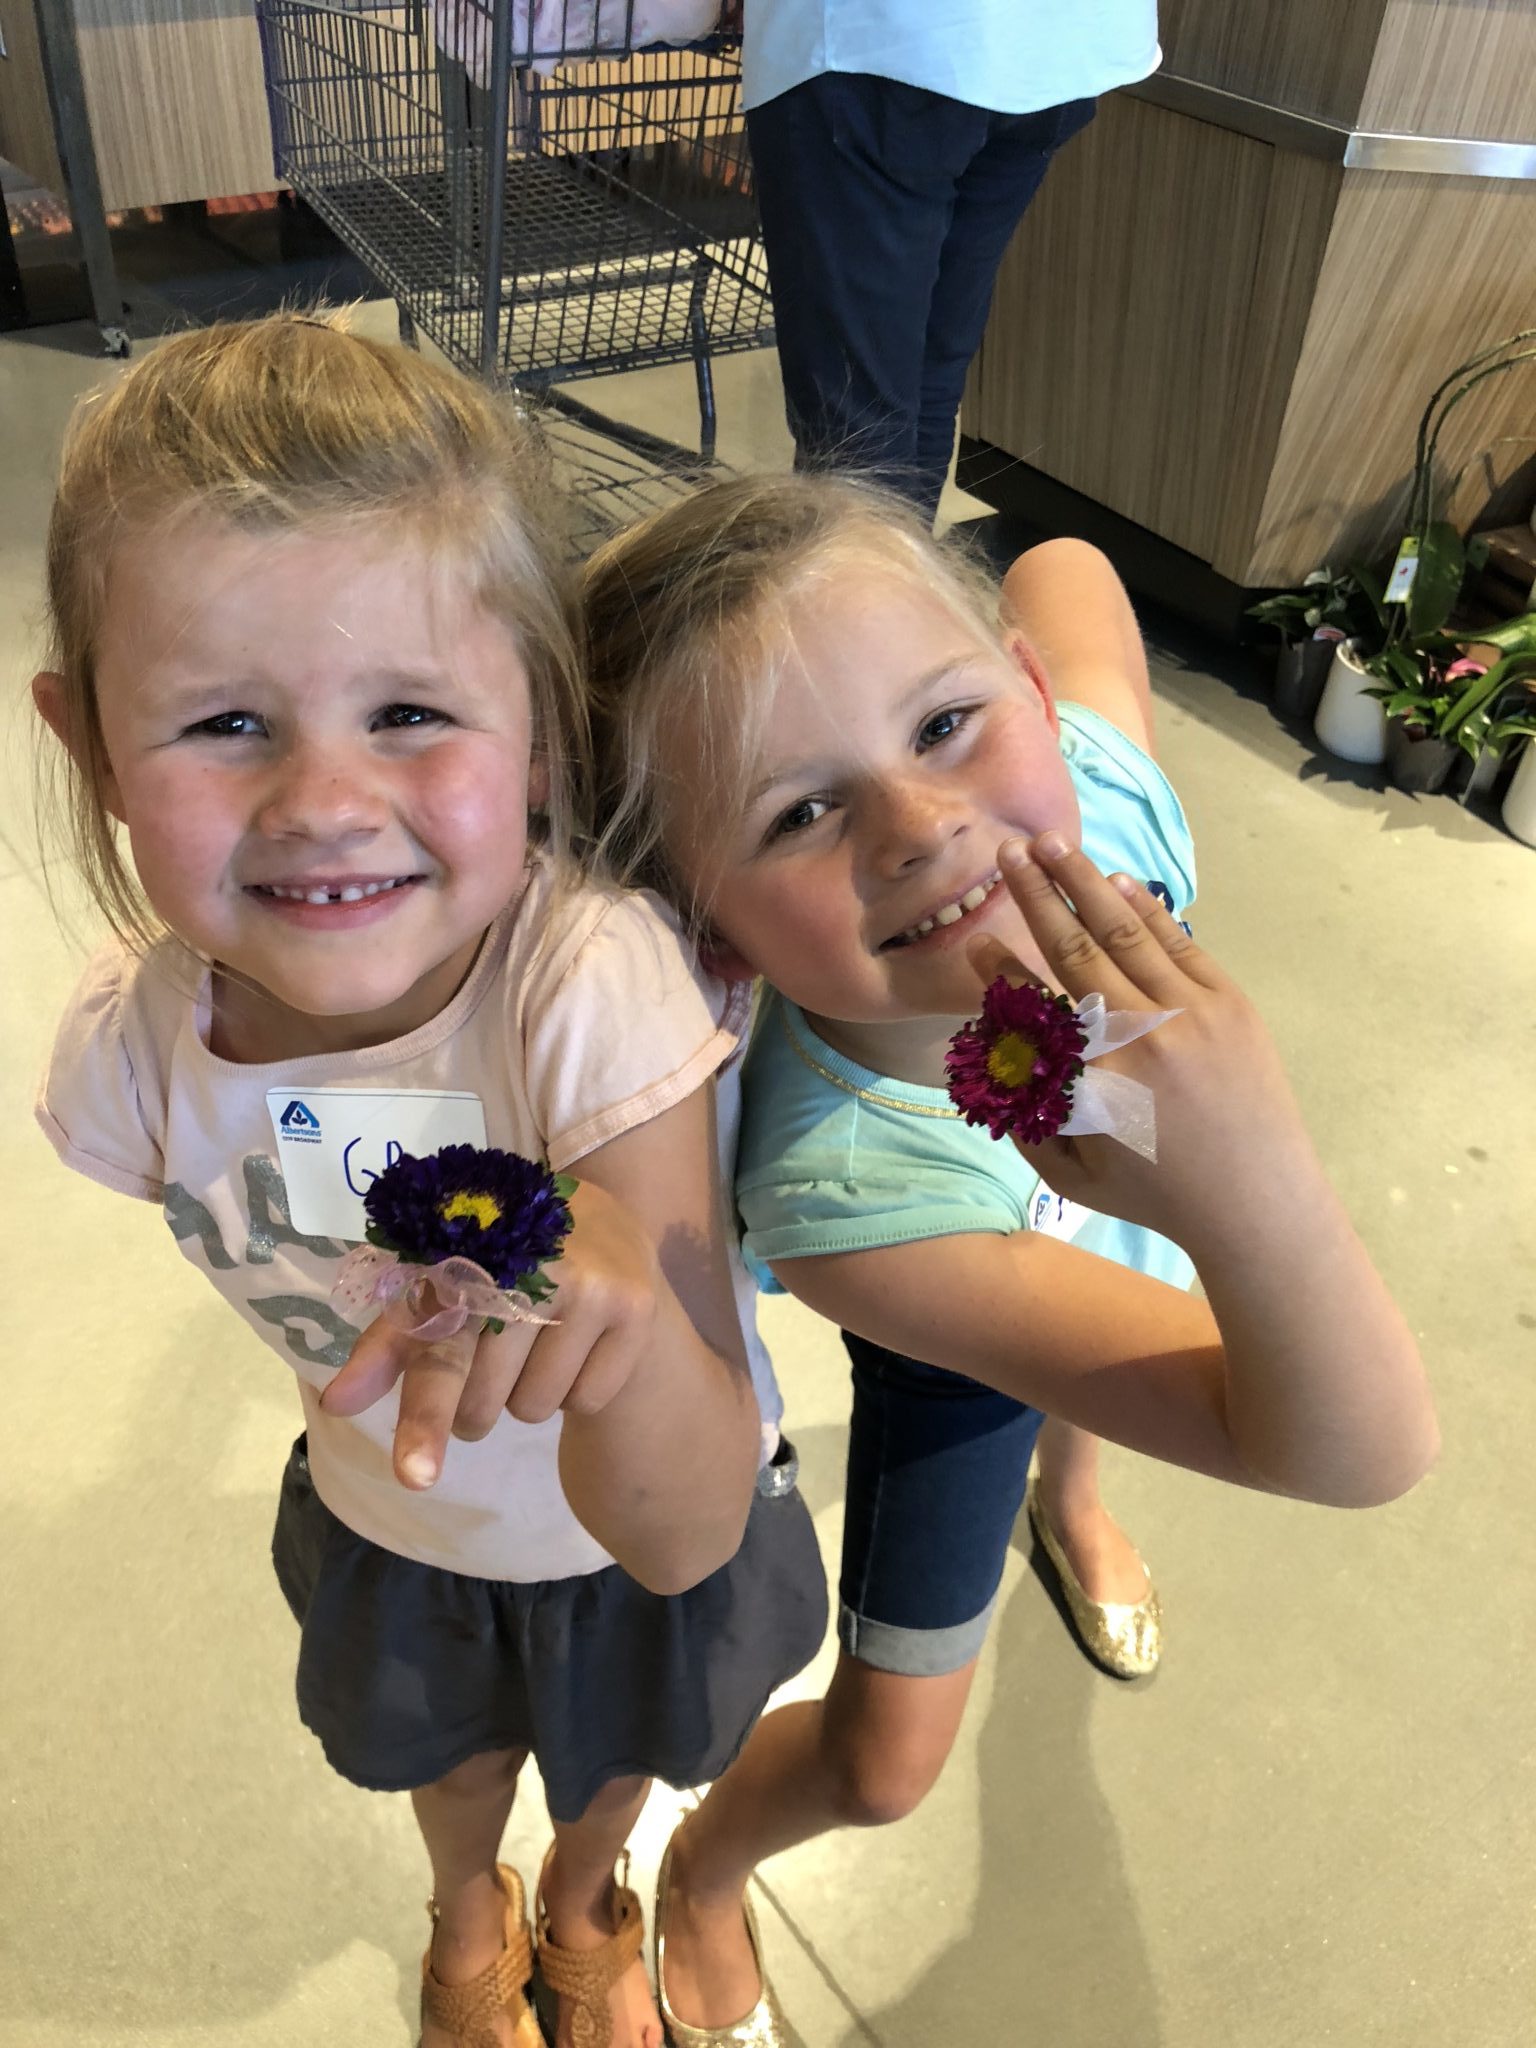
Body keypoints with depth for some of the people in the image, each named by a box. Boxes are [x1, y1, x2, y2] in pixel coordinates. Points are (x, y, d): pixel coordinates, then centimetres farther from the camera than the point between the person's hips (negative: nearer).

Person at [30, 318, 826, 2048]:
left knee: (615, 1752, 31)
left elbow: (682, 1536, -42)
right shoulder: (130, 1044, -28)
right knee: (446, 1745, 34)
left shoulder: (598, 985, -42)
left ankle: (585, 1904, 69)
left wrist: (624, 1316, -61)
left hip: (660, 1532, -2)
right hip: (395, 1526, 3)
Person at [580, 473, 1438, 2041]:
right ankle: (698, 1882, 44)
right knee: (882, 1762, 7)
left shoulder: (1093, 776, -39)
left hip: (1149, 1247, 5)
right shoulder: (846, 1200, -49)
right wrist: (1252, 1198, -66)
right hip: (969, 1342, -5)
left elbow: (1063, 563, -13)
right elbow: (1355, 1453, -45)